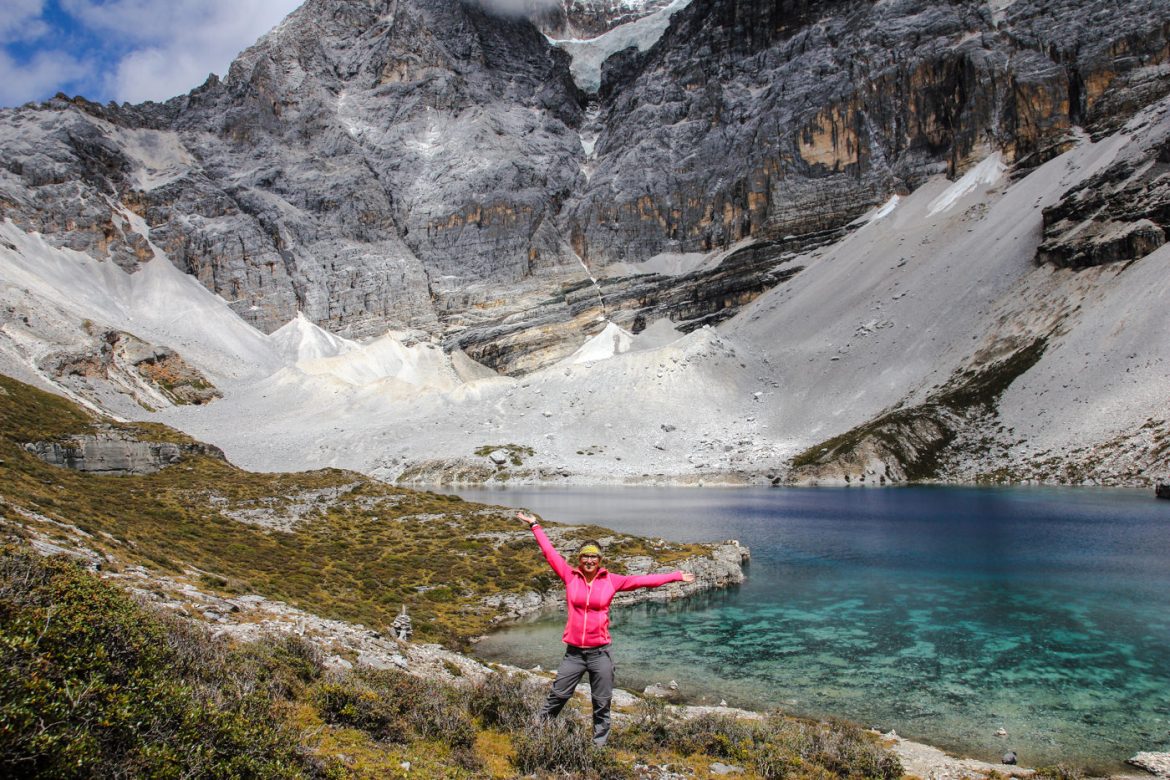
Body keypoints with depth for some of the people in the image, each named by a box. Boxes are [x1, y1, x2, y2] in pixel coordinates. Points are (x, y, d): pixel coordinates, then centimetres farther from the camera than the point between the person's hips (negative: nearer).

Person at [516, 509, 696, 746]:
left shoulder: (610, 580, -1)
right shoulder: (570, 576, 0)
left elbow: (642, 580, 2)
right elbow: (550, 553, 4)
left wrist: (676, 576, 3)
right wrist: (535, 525, 8)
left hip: (600, 653, 0)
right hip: (574, 653, 0)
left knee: (602, 705, 11)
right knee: (556, 697, 7)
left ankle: (599, 743, 24)